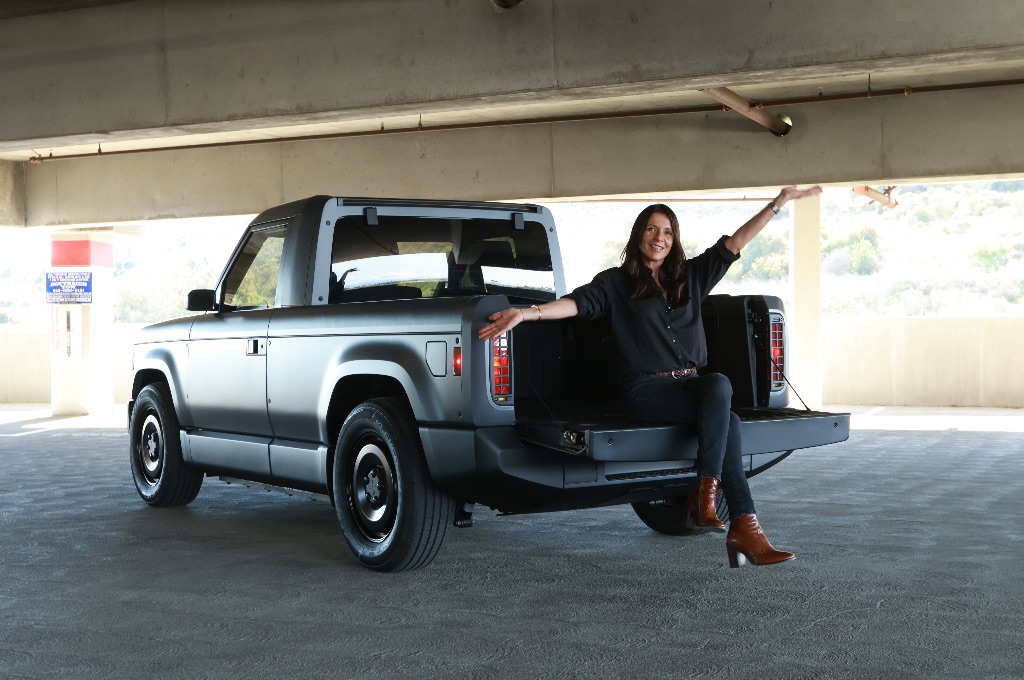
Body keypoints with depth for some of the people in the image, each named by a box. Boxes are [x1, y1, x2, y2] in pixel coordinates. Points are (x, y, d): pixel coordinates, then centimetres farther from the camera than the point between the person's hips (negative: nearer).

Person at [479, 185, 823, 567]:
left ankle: (705, 495, -31)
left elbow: (734, 243, 16)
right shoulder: (617, 282, 8)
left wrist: (780, 202, 11)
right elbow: (578, 302, -7)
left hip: (692, 383, 4)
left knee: (719, 385, -34)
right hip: (647, 390, -4)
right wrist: (527, 313, -25)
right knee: (727, 420, -29)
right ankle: (744, 527, -29)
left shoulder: (691, 276, 18)